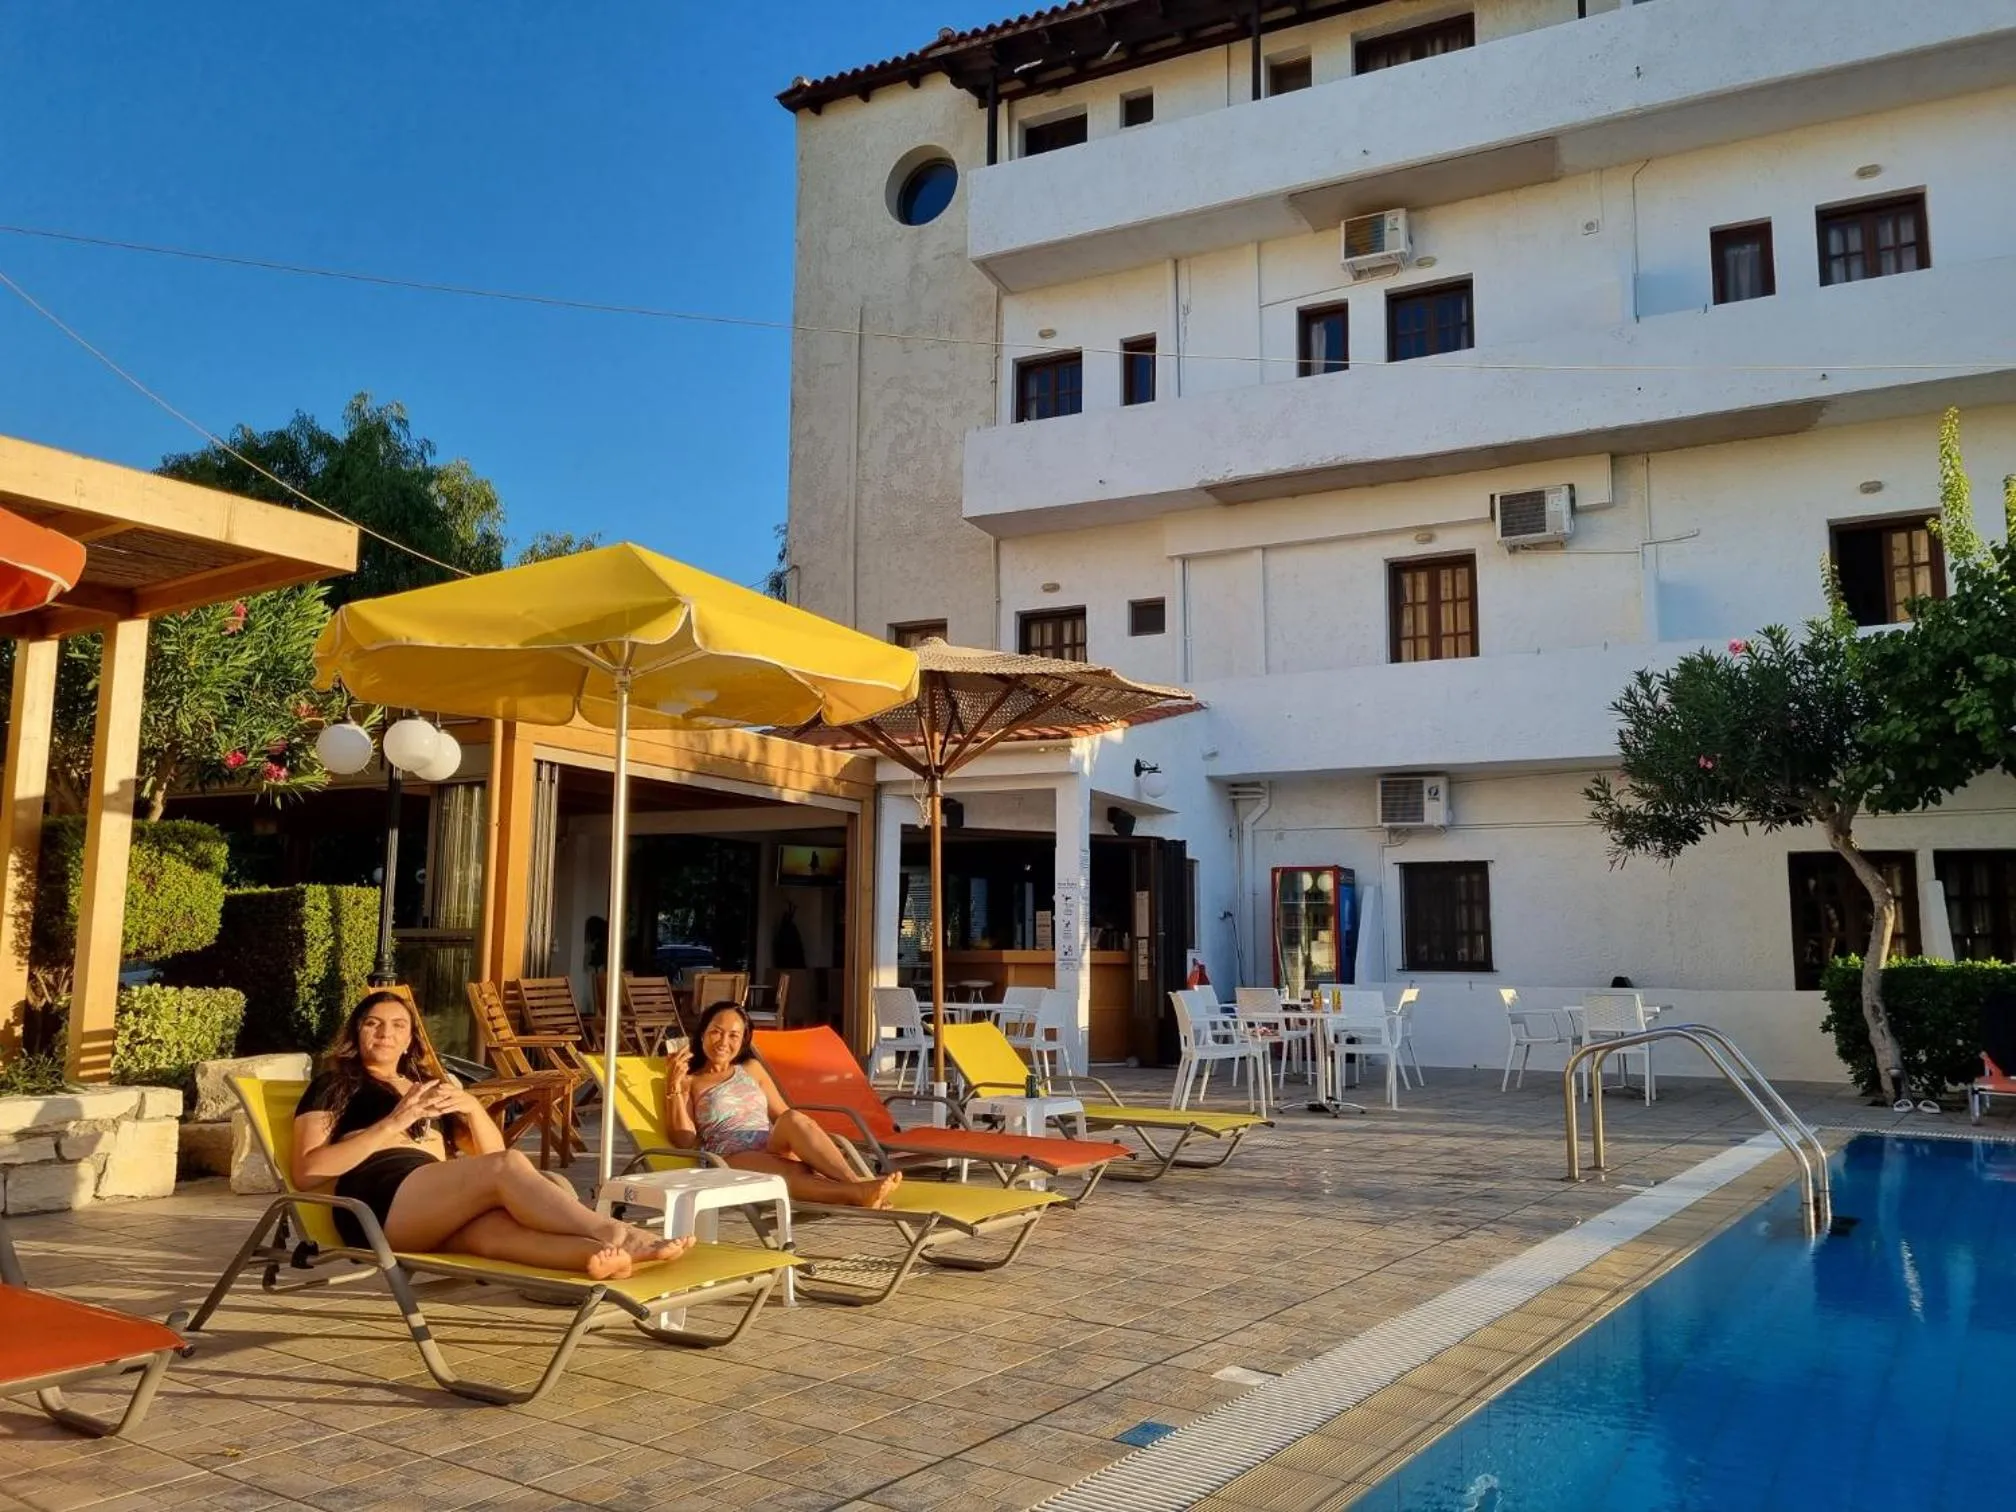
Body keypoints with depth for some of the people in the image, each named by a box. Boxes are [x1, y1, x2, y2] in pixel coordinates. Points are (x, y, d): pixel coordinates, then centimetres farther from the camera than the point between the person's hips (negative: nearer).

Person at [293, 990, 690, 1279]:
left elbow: (492, 1152, 23)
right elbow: (307, 1172, 2)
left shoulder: (430, 1087, 32)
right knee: (508, 1167, -31)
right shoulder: (333, 1085, 19)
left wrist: (472, 1107, 3)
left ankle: (598, 1253, -63)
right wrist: (393, 1122, -6)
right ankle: (618, 1236, -42)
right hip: (378, 1201, -3)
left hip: (436, 1205, 4)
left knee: (494, 1229, -35)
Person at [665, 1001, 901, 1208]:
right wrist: (673, 1085, -10)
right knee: (796, 1173, -37)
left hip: (773, 1149, 4)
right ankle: (858, 1192, -60)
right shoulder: (688, 1082, 14)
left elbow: (783, 1118, 19)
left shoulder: (751, 1069, 26)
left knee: (793, 1119, -33)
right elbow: (684, 1139, -1)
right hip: (733, 1160, -3)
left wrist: (818, 1143, 0)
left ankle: (856, 1183, -47)